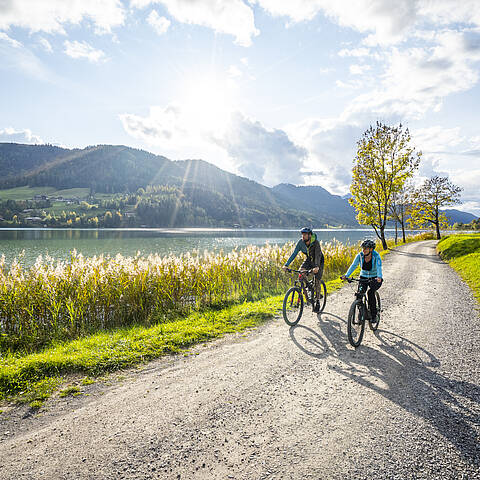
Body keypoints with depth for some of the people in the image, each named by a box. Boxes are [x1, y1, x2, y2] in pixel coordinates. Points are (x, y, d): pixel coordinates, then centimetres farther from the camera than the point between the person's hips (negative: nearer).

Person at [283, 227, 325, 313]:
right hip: (309, 259, 4)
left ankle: (317, 302, 7)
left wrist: (316, 267, -59)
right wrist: (286, 265, -30)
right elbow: (294, 253, -19)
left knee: (317, 281, -9)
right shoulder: (300, 242, -18)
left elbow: (318, 255, -42)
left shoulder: (315, 243, -31)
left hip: (318, 261, -4)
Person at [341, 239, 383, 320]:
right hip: (363, 277, 3)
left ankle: (373, 315, -11)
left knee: (370, 292, -27)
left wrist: (379, 277, -53)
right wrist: (346, 275, -35)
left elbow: (379, 267, -33)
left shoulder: (376, 256, -19)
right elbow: (353, 266, -19)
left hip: (375, 279, -3)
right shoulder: (360, 255, -11)